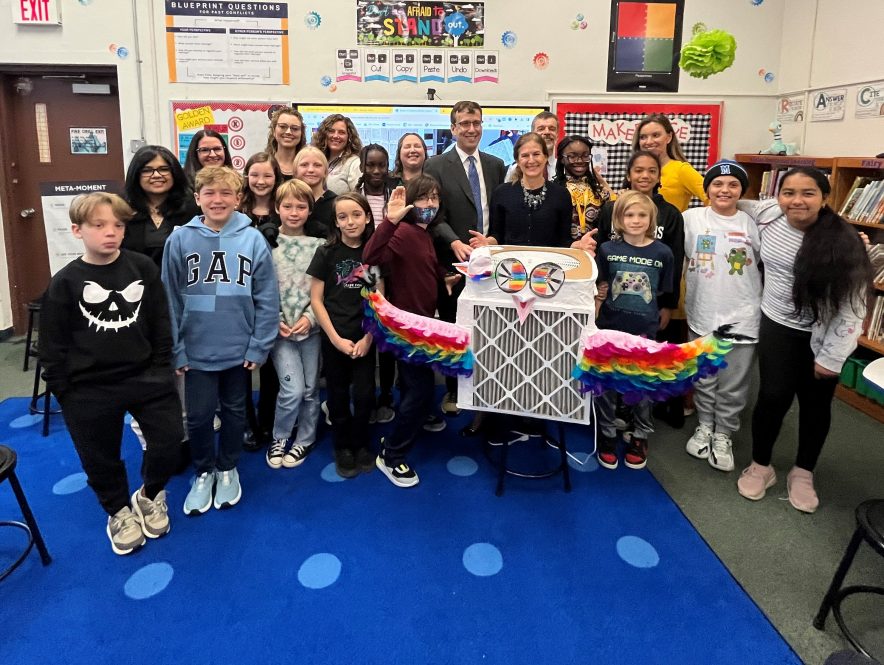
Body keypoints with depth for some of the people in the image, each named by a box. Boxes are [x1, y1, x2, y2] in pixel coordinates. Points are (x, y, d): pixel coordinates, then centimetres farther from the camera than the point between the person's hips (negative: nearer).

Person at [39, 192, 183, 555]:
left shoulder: (143, 267, -5)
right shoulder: (65, 282, -7)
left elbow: (161, 324, 2)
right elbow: (53, 345, -2)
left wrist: (161, 368, 1)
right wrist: (63, 391, -2)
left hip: (145, 376, 1)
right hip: (89, 388, 0)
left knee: (170, 438, 2)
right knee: (100, 458, 12)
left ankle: (149, 495, 32)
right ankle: (119, 512, 39)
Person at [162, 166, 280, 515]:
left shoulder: (253, 239, -8)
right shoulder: (180, 239, -6)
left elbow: (267, 298, -6)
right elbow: (170, 299, -3)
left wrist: (259, 345, -8)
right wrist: (176, 349, -4)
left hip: (239, 348, 0)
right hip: (197, 349, 0)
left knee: (234, 412, 17)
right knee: (198, 416, 10)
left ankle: (228, 470, 38)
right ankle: (204, 472, 34)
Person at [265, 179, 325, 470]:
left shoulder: (319, 245, 1)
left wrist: (309, 317, -12)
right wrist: (274, 320, -10)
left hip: (311, 326, 2)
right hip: (280, 328, -2)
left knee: (310, 389, 9)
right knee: (293, 389, -10)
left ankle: (305, 440, 29)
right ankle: (279, 437, 16)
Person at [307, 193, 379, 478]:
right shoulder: (327, 252, -4)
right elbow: (316, 300, -4)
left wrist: (368, 338, -7)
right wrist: (336, 338, -9)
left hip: (364, 338, 1)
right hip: (334, 338, -1)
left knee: (364, 394, 2)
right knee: (339, 394, 10)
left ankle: (361, 444, 26)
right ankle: (343, 447, 28)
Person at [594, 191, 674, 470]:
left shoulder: (663, 252, -5)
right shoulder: (608, 249, -5)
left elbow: (665, 293, 3)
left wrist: (658, 320, 1)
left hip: (645, 330, 0)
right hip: (610, 327, 0)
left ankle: (641, 436, 31)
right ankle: (607, 434, 28)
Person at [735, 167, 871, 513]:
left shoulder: (843, 242, -19)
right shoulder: (768, 214, -9)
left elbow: (852, 305, -15)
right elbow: (739, 205, 18)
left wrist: (832, 356, -15)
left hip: (824, 336, -1)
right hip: (778, 326, 2)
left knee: (815, 404, 10)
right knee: (773, 396, -1)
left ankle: (803, 472, 31)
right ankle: (760, 465, 22)